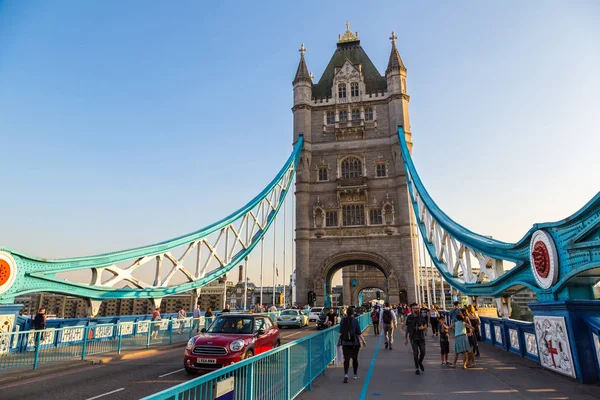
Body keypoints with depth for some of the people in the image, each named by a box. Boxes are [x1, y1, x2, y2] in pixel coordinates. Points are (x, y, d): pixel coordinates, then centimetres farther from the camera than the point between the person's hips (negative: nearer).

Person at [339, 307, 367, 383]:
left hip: (345, 343, 1)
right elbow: (359, 333, -7)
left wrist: (339, 340, 13)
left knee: (346, 359, 0)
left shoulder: (343, 320, -2)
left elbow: (340, 332, 2)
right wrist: (363, 340, 2)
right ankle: (355, 374, 25)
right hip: (355, 343, -1)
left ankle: (345, 374, -18)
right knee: (355, 358, 14)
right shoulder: (355, 321, -9)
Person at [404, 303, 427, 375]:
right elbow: (406, 328, 3)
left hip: (421, 337, 2)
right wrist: (405, 338, 4)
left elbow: (425, 325, 11)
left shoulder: (421, 317, -1)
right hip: (413, 338, -2)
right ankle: (417, 368, 13)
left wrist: (423, 327, -13)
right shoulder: (409, 318, -5)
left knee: (423, 352, 0)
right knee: (415, 353, -2)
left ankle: (420, 363, 31)